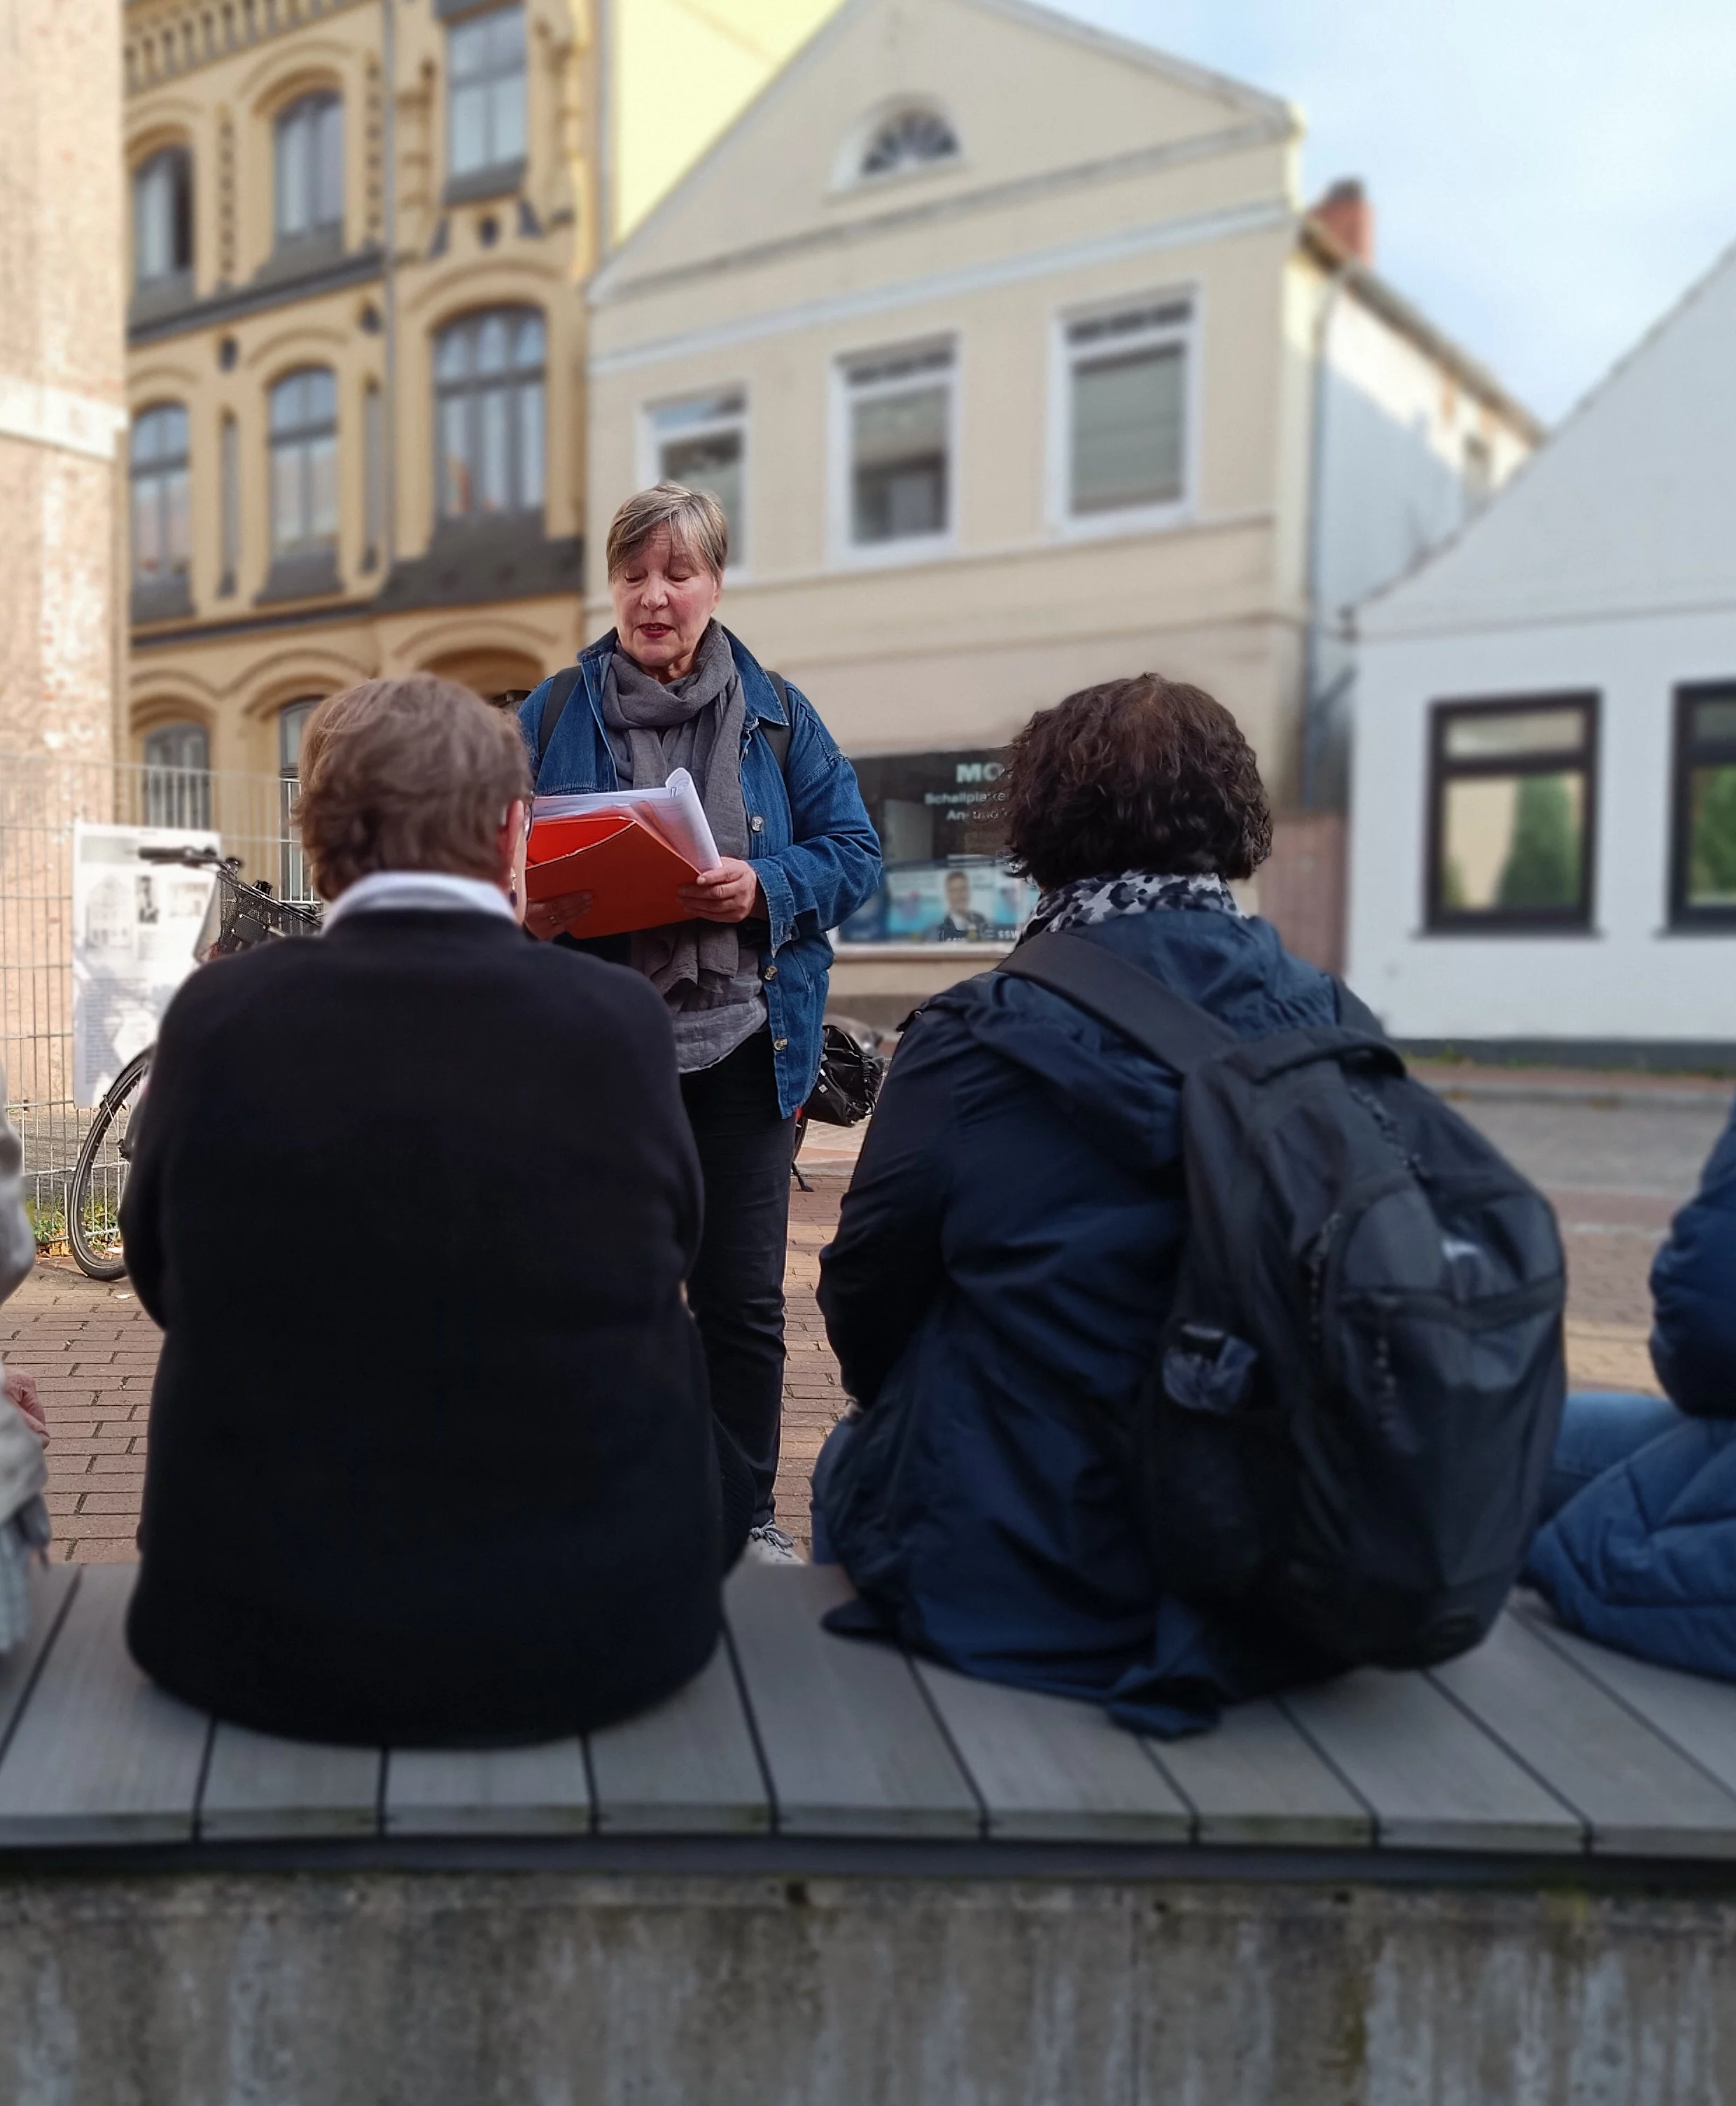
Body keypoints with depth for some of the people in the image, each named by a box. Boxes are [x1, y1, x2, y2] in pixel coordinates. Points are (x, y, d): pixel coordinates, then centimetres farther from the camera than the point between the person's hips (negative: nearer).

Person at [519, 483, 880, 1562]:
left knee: (744, 1297, 7)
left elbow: (854, 854, 3)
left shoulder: (778, 715, 5)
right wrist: (533, 911, -15)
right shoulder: (555, 714, 5)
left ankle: (750, 1508, 24)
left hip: (743, 1049, 0)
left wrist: (765, 890, -15)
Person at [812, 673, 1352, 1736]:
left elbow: (866, 1290, -6)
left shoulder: (976, 1035, -18)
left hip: (1017, 1585, -4)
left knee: (849, 1458, 27)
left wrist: (901, 1406, 15)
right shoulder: (1337, 1030, -8)